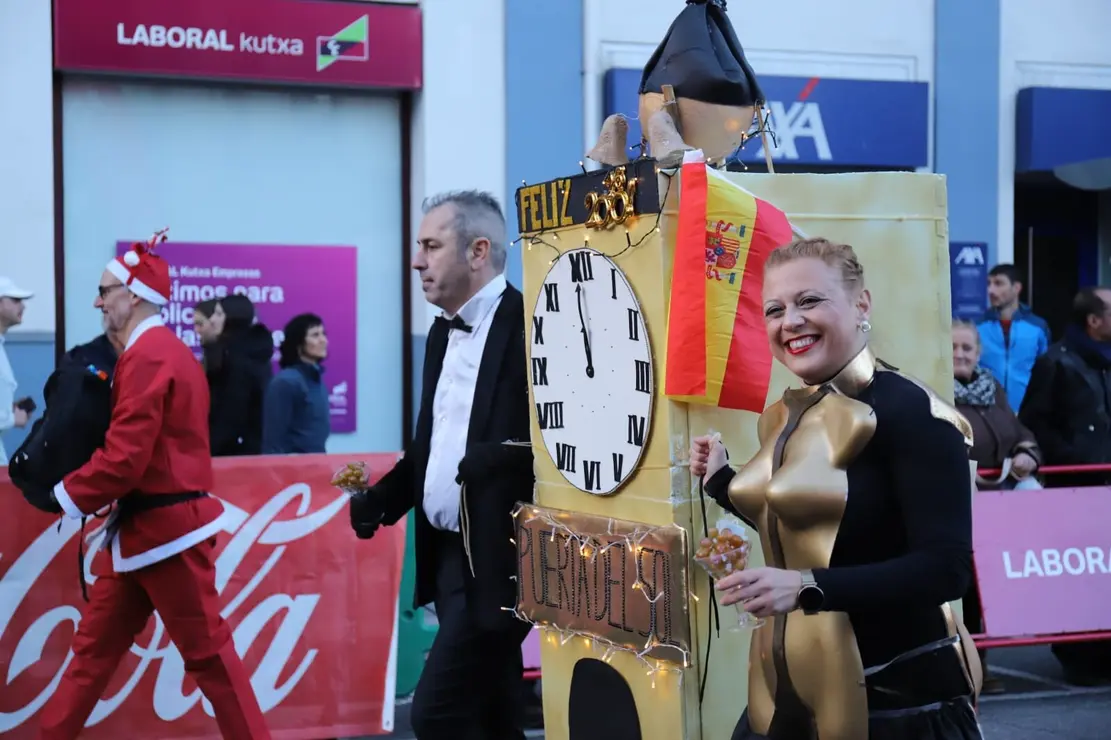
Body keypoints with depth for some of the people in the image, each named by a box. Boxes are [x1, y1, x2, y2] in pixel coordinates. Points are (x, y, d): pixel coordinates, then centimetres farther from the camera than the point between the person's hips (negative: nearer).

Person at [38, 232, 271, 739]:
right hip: (143, 524, 10)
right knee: (95, 646, 13)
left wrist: (68, 495, -7)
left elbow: (125, 457, -22)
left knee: (207, 652, -1)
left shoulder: (148, 356, -18)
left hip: (165, 526, -10)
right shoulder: (159, 349, 15)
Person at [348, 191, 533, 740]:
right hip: (449, 554, 9)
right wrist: (377, 501, 6)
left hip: (498, 560, -9)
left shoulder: (530, 326, -14)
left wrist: (490, 463, -31)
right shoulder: (442, 332, 14)